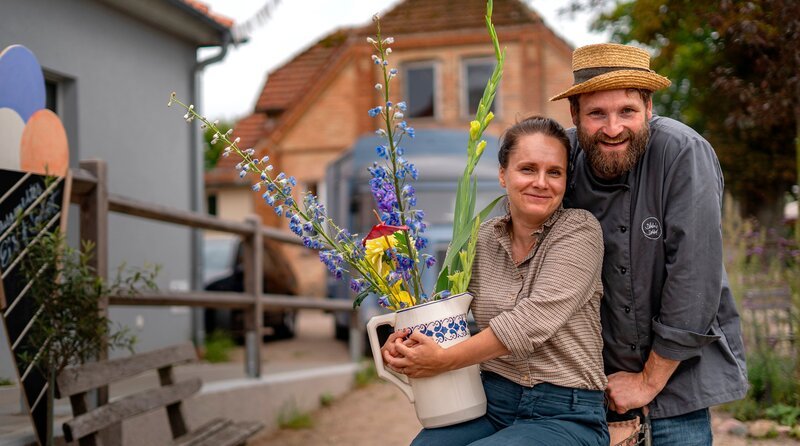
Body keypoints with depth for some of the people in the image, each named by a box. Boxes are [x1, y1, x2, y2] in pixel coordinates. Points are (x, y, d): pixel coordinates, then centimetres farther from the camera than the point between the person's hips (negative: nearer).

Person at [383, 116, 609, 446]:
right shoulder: (481, 239, 6)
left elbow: (535, 318, -20)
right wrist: (402, 344, -13)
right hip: (490, 402, 4)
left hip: (566, 415, -4)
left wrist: (445, 359, -20)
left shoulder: (580, 230, -9)